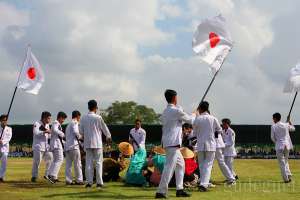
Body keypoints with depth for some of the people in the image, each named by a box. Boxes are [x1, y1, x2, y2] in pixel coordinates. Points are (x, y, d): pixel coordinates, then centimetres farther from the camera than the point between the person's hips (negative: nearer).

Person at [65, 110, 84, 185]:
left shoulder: (68, 125, 24)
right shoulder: (75, 123, -3)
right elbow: (75, 132, -21)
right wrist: (80, 136, -1)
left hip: (67, 146, 8)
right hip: (74, 146, -8)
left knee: (68, 164, 6)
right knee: (77, 164, -2)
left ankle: (68, 180, 3)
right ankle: (79, 180, 0)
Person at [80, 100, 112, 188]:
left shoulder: (83, 118, 1)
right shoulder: (98, 117, -10)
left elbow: (81, 131, 6)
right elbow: (104, 128, 0)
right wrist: (109, 137, 19)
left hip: (87, 143, 4)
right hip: (97, 143, -3)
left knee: (88, 162, 7)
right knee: (98, 162, 1)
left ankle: (89, 182, 6)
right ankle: (99, 182, -1)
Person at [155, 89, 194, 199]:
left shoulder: (165, 112, 14)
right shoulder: (176, 110, -12)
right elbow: (190, 120, 2)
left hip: (167, 142, 10)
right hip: (173, 142, -10)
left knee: (180, 164, 17)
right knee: (170, 166, -11)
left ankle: (179, 189, 17)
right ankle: (161, 192, -14)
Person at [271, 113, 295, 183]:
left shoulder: (273, 126, -6)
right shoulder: (286, 125, 3)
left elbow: (272, 137, -3)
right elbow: (293, 129, 22)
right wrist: (289, 121, 31)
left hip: (279, 146, -4)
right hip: (287, 145, 4)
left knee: (282, 163, 1)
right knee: (285, 161, 19)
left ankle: (286, 178, -3)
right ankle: (289, 176, 9)